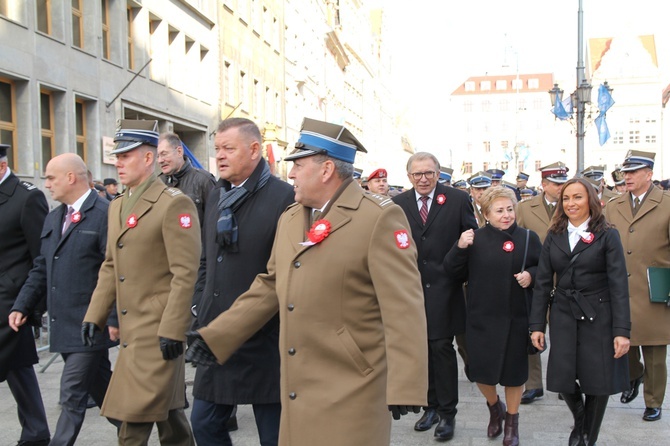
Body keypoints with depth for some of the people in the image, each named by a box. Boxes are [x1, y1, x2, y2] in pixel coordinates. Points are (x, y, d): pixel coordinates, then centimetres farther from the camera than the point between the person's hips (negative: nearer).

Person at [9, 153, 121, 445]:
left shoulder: (106, 214, -13)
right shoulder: (53, 218, 14)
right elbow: (41, 268, 18)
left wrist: (113, 318, -20)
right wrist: (22, 306, 8)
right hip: (63, 325, 8)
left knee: (72, 396, -4)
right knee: (101, 390, 18)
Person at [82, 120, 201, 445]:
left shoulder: (174, 204, -13)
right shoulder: (117, 206, 14)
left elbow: (185, 273, -17)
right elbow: (110, 267, 18)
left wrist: (172, 330, -20)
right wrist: (94, 316, 11)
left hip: (158, 330, -8)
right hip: (130, 329, 8)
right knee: (167, 411, 18)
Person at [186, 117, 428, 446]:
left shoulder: (379, 218, -12)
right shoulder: (289, 220, 11)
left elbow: (403, 309, -16)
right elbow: (270, 287, 16)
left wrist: (405, 389, -21)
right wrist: (215, 336, 12)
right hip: (298, 394, 7)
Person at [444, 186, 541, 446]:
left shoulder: (528, 238, -2)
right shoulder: (475, 239, -3)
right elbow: (455, 274, -4)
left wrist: (531, 275, -14)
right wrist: (460, 248, -20)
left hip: (516, 318, 0)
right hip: (481, 317, 0)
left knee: (514, 371, 11)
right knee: (480, 370, 4)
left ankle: (512, 421, 34)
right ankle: (494, 407, 37)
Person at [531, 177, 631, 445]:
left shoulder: (607, 236, -3)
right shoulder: (554, 236, 6)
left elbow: (619, 284, -8)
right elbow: (542, 283, 6)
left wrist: (622, 330, -14)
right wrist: (537, 325, 1)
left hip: (598, 319, -2)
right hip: (563, 317, 3)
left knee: (599, 382, 4)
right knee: (562, 380, 1)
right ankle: (579, 421, 32)